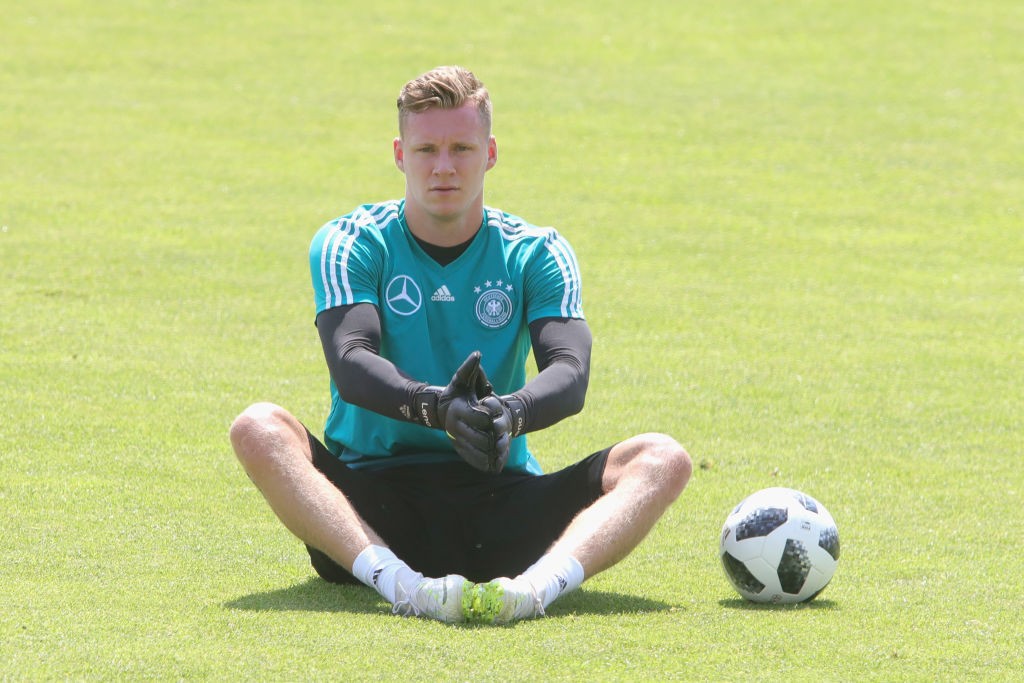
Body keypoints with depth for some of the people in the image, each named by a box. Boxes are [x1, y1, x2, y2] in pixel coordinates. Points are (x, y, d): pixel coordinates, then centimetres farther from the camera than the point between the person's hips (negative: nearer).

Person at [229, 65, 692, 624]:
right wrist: (436, 407, -36)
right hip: (370, 496, -1)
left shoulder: (536, 253, 9)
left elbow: (570, 374, -8)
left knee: (662, 459, -22)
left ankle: (539, 584, -52)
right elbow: (350, 361, -14)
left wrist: (509, 412, -33)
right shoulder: (351, 243, 4)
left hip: (499, 492, 2)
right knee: (259, 429, -30)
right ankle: (400, 583, -51)